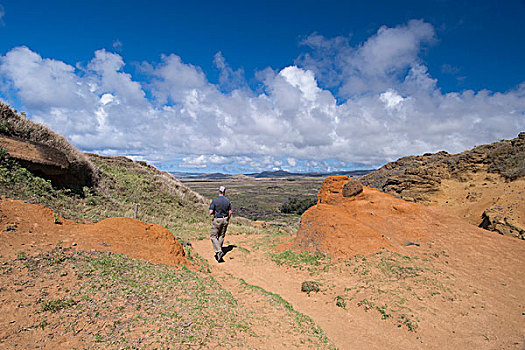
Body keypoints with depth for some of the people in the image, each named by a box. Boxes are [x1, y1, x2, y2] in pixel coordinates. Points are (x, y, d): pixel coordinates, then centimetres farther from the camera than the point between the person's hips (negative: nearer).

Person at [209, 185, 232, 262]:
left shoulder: (214, 201, -14)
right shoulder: (227, 201, -2)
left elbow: (210, 212, -17)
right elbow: (230, 212, 3)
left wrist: (213, 212, 6)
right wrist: (228, 220, 18)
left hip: (217, 220, -4)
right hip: (225, 220, 4)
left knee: (213, 236, 6)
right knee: (221, 236, 15)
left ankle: (219, 251, -9)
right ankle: (218, 253, 22)